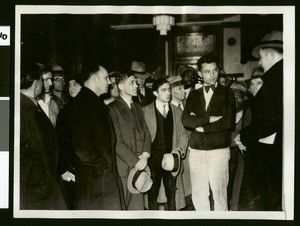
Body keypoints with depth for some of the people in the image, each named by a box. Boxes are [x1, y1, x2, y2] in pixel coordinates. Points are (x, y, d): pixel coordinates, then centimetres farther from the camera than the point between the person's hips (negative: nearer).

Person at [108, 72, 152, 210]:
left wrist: (145, 156, -3)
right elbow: (116, 141, -12)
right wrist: (135, 161, -12)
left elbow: (146, 134, 15)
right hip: (122, 168, -6)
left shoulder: (138, 108, 18)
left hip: (139, 167, 6)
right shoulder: (112, 109, -6)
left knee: (138, 206, 6)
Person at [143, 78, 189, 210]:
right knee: (152, 193, 5)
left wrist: (180, 148, -6)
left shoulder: (177, 112, 11)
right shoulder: (145, 111, 0)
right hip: (153, 159, -2)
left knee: (172, 193, 5)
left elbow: (183, 134, 12)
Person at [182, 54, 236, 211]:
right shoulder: (193, 95, 12)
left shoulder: (226, 93, 3)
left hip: (219, 149, -3)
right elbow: (186, 120, -2)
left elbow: (228, 122, -9)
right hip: (196, 149, 3)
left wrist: (201, 125, -5)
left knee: (218, 191, -2)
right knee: (198, 192, 6)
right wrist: (209, 119, -13)